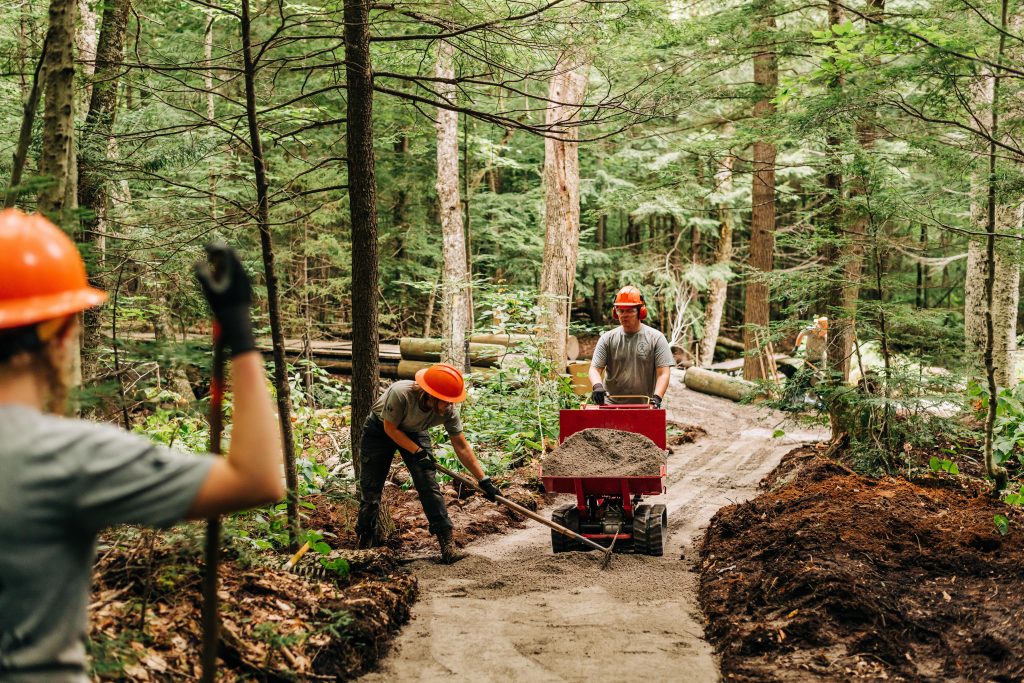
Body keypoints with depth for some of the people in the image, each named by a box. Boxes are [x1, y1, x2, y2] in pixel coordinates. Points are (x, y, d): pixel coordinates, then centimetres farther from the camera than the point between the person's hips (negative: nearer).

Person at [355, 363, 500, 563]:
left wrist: (484, 479, -21)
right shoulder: (400, 393, -40)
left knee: (428, 484, -13)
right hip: (380, 430, -2)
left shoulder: (448, 411, -28)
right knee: (371, 487, -2)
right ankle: (365, 538, 19)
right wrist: (418, 452, -27)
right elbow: (390, 428, -25)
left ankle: (446, 538, -7)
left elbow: (462, 446, -19)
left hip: (414, 433, 3)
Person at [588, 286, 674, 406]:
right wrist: (597, 386, -21)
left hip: (644, 407, -1)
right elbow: (594, 368, 2)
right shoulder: (608, 338, 7)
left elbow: (663, 373, -4)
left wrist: (657, 397, -20)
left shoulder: (656, 338, 1)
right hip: (611, 404, 1)